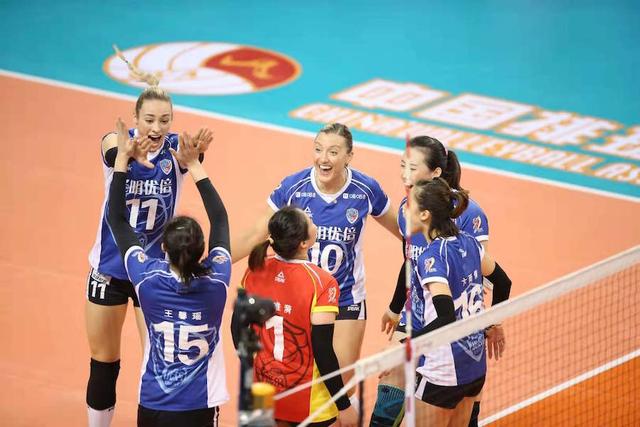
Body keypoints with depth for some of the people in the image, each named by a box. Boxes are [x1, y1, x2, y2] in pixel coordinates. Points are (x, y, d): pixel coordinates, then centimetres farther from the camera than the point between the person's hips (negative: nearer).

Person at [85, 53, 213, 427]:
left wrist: (196, 151, -63)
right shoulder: (117, 142, -15)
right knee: (104, 363, 12)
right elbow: (113, 154, -40)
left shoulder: (176, 148, -14)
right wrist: (129, 153, -65)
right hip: (110, 268, 0)